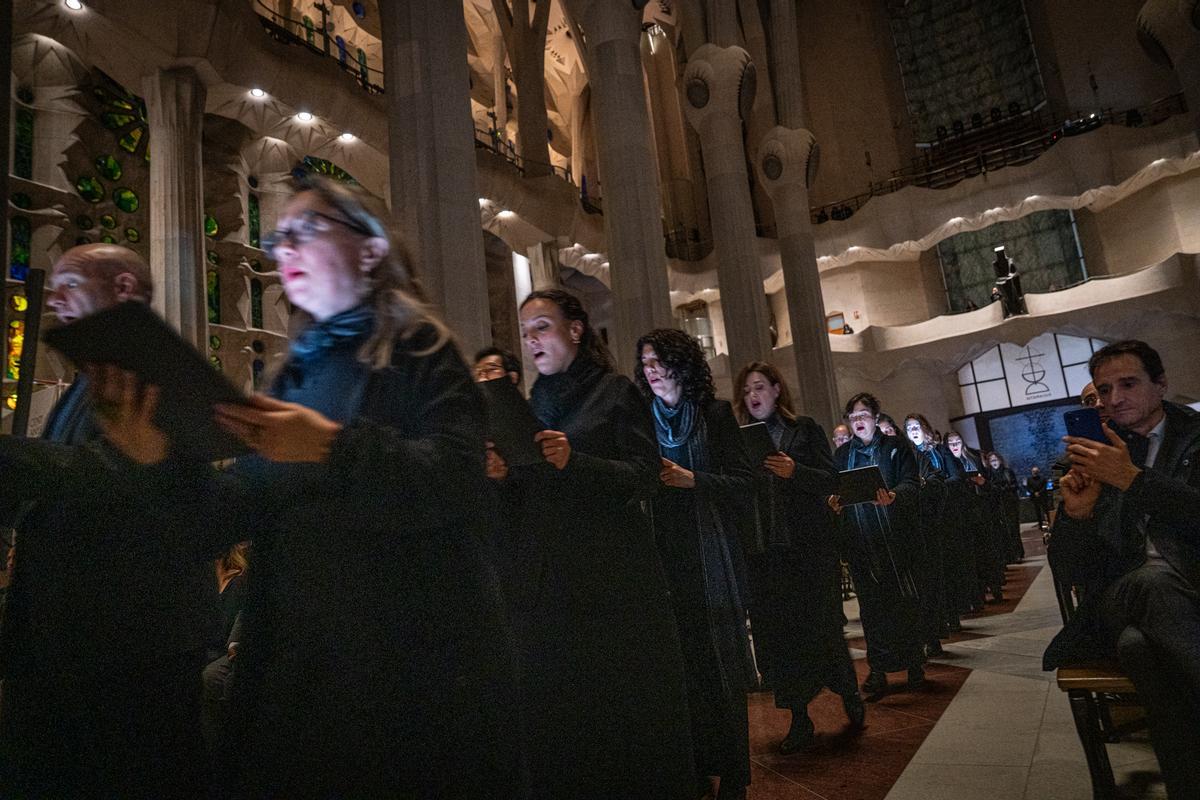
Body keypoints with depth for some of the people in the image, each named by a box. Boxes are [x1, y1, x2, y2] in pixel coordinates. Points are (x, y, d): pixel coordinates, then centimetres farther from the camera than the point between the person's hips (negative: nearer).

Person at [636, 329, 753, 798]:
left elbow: (743, 481, 0)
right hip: (663, 552, 2)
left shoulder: (714, 412, 4)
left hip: (710, 549, -2)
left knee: (719, 658, 0)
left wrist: (692, 479, -12)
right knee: (679, 661, 2)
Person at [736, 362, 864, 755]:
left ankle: (850, 694, 30)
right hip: (763, 551, 2)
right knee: (775, 634, 3)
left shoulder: (805, 428, 5)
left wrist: (794, 471, -19)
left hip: (808, 545, -2)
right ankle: (800, 721, 16)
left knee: (820, 626, 3)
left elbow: (831, 481, -3)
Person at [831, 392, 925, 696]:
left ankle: (914, 663, 16)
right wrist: (834, 499, -12)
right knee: (870, 604, 4)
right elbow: (834, 488, 11)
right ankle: (878, 669, 10)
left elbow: (911, 483, -7)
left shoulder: (895, 447, 5)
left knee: (904, 600, 2)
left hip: (896, 537, -2)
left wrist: (894, 496, -27)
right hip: (860, 541, 2)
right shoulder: (842, 454, 13)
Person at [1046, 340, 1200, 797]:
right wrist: (1076, 513, -10)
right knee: (1153, 583, -38)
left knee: (1141, 641, -39)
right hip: (1120, 597, 2)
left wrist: (1133, 479, -13)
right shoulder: (1091, 461, 16)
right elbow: (1068, 573, 10)